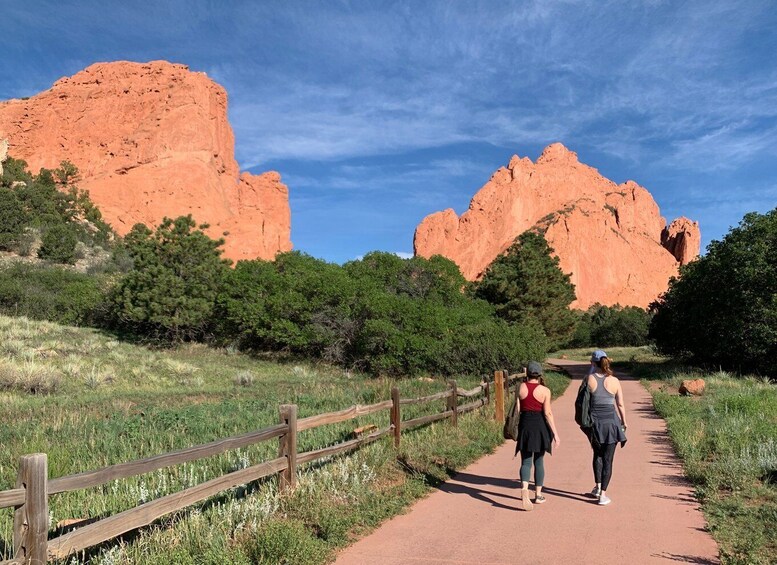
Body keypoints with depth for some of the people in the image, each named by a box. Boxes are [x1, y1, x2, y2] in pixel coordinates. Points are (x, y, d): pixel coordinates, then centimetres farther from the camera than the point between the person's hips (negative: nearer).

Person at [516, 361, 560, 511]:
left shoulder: (521, 387, -3)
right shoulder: (545, 390, -7)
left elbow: (518, 410, 0)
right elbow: (547, 413, -10)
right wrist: (555, 433, -7)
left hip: (525, 425, 0)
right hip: (540, 426, 0)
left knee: (526, 461, 4)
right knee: (539, 461, 13)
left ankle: (524, 488, -20)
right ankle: (538, 495, 19)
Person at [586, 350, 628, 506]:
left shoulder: (589, 379, -7)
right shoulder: (614, 380, -4)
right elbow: (620, 404, 1)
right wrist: (624, 422, 15)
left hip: (595, 421, 1)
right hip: (611, 421, 0)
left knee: (597, 455, 24)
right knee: (608, 459, 6)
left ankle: (598, 487, 23)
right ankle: (603, 494, 5)